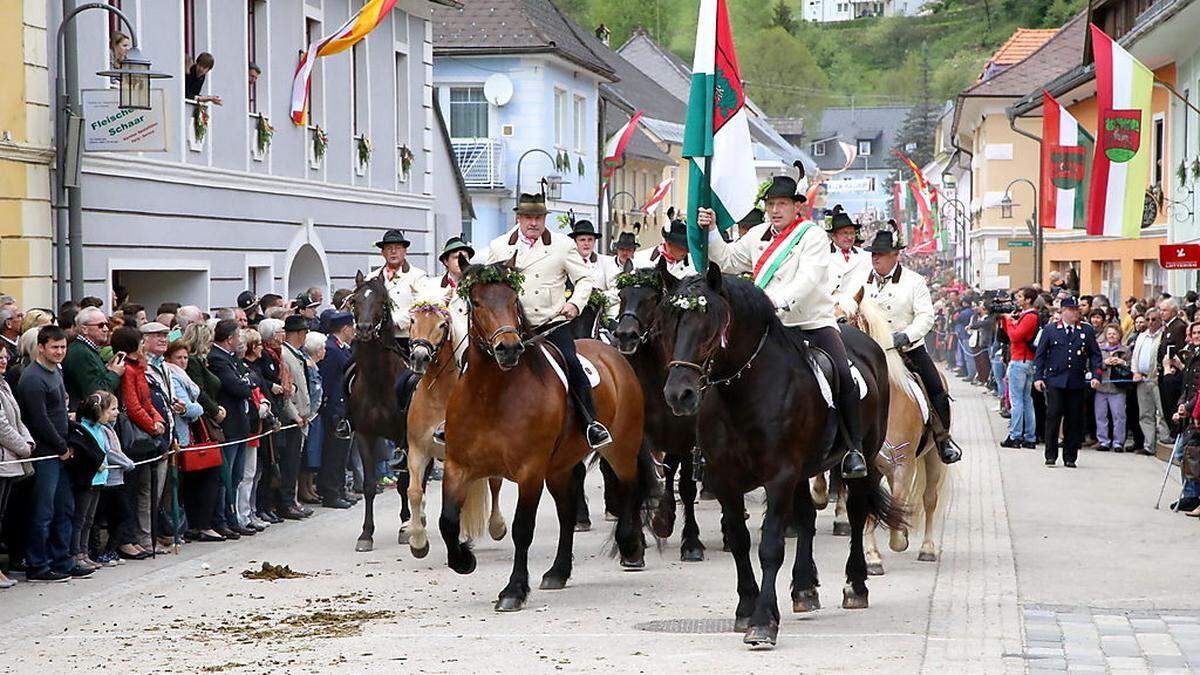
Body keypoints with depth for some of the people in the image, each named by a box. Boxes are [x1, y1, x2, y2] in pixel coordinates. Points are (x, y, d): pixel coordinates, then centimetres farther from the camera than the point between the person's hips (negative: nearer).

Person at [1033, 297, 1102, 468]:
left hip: (1077, 382, 2)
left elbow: (1095, 354, 11)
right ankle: (1051, 455, 0)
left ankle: (1070, 457, 10)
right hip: (1055, 380, -2)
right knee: (1053, 415, -8)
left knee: (1074, 420, 2)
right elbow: (1040, 354, 7)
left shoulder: (1087, 330, 10)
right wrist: (1038, 377, -1)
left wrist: (1095, 376, -1)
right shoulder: (1050, 329, 6)